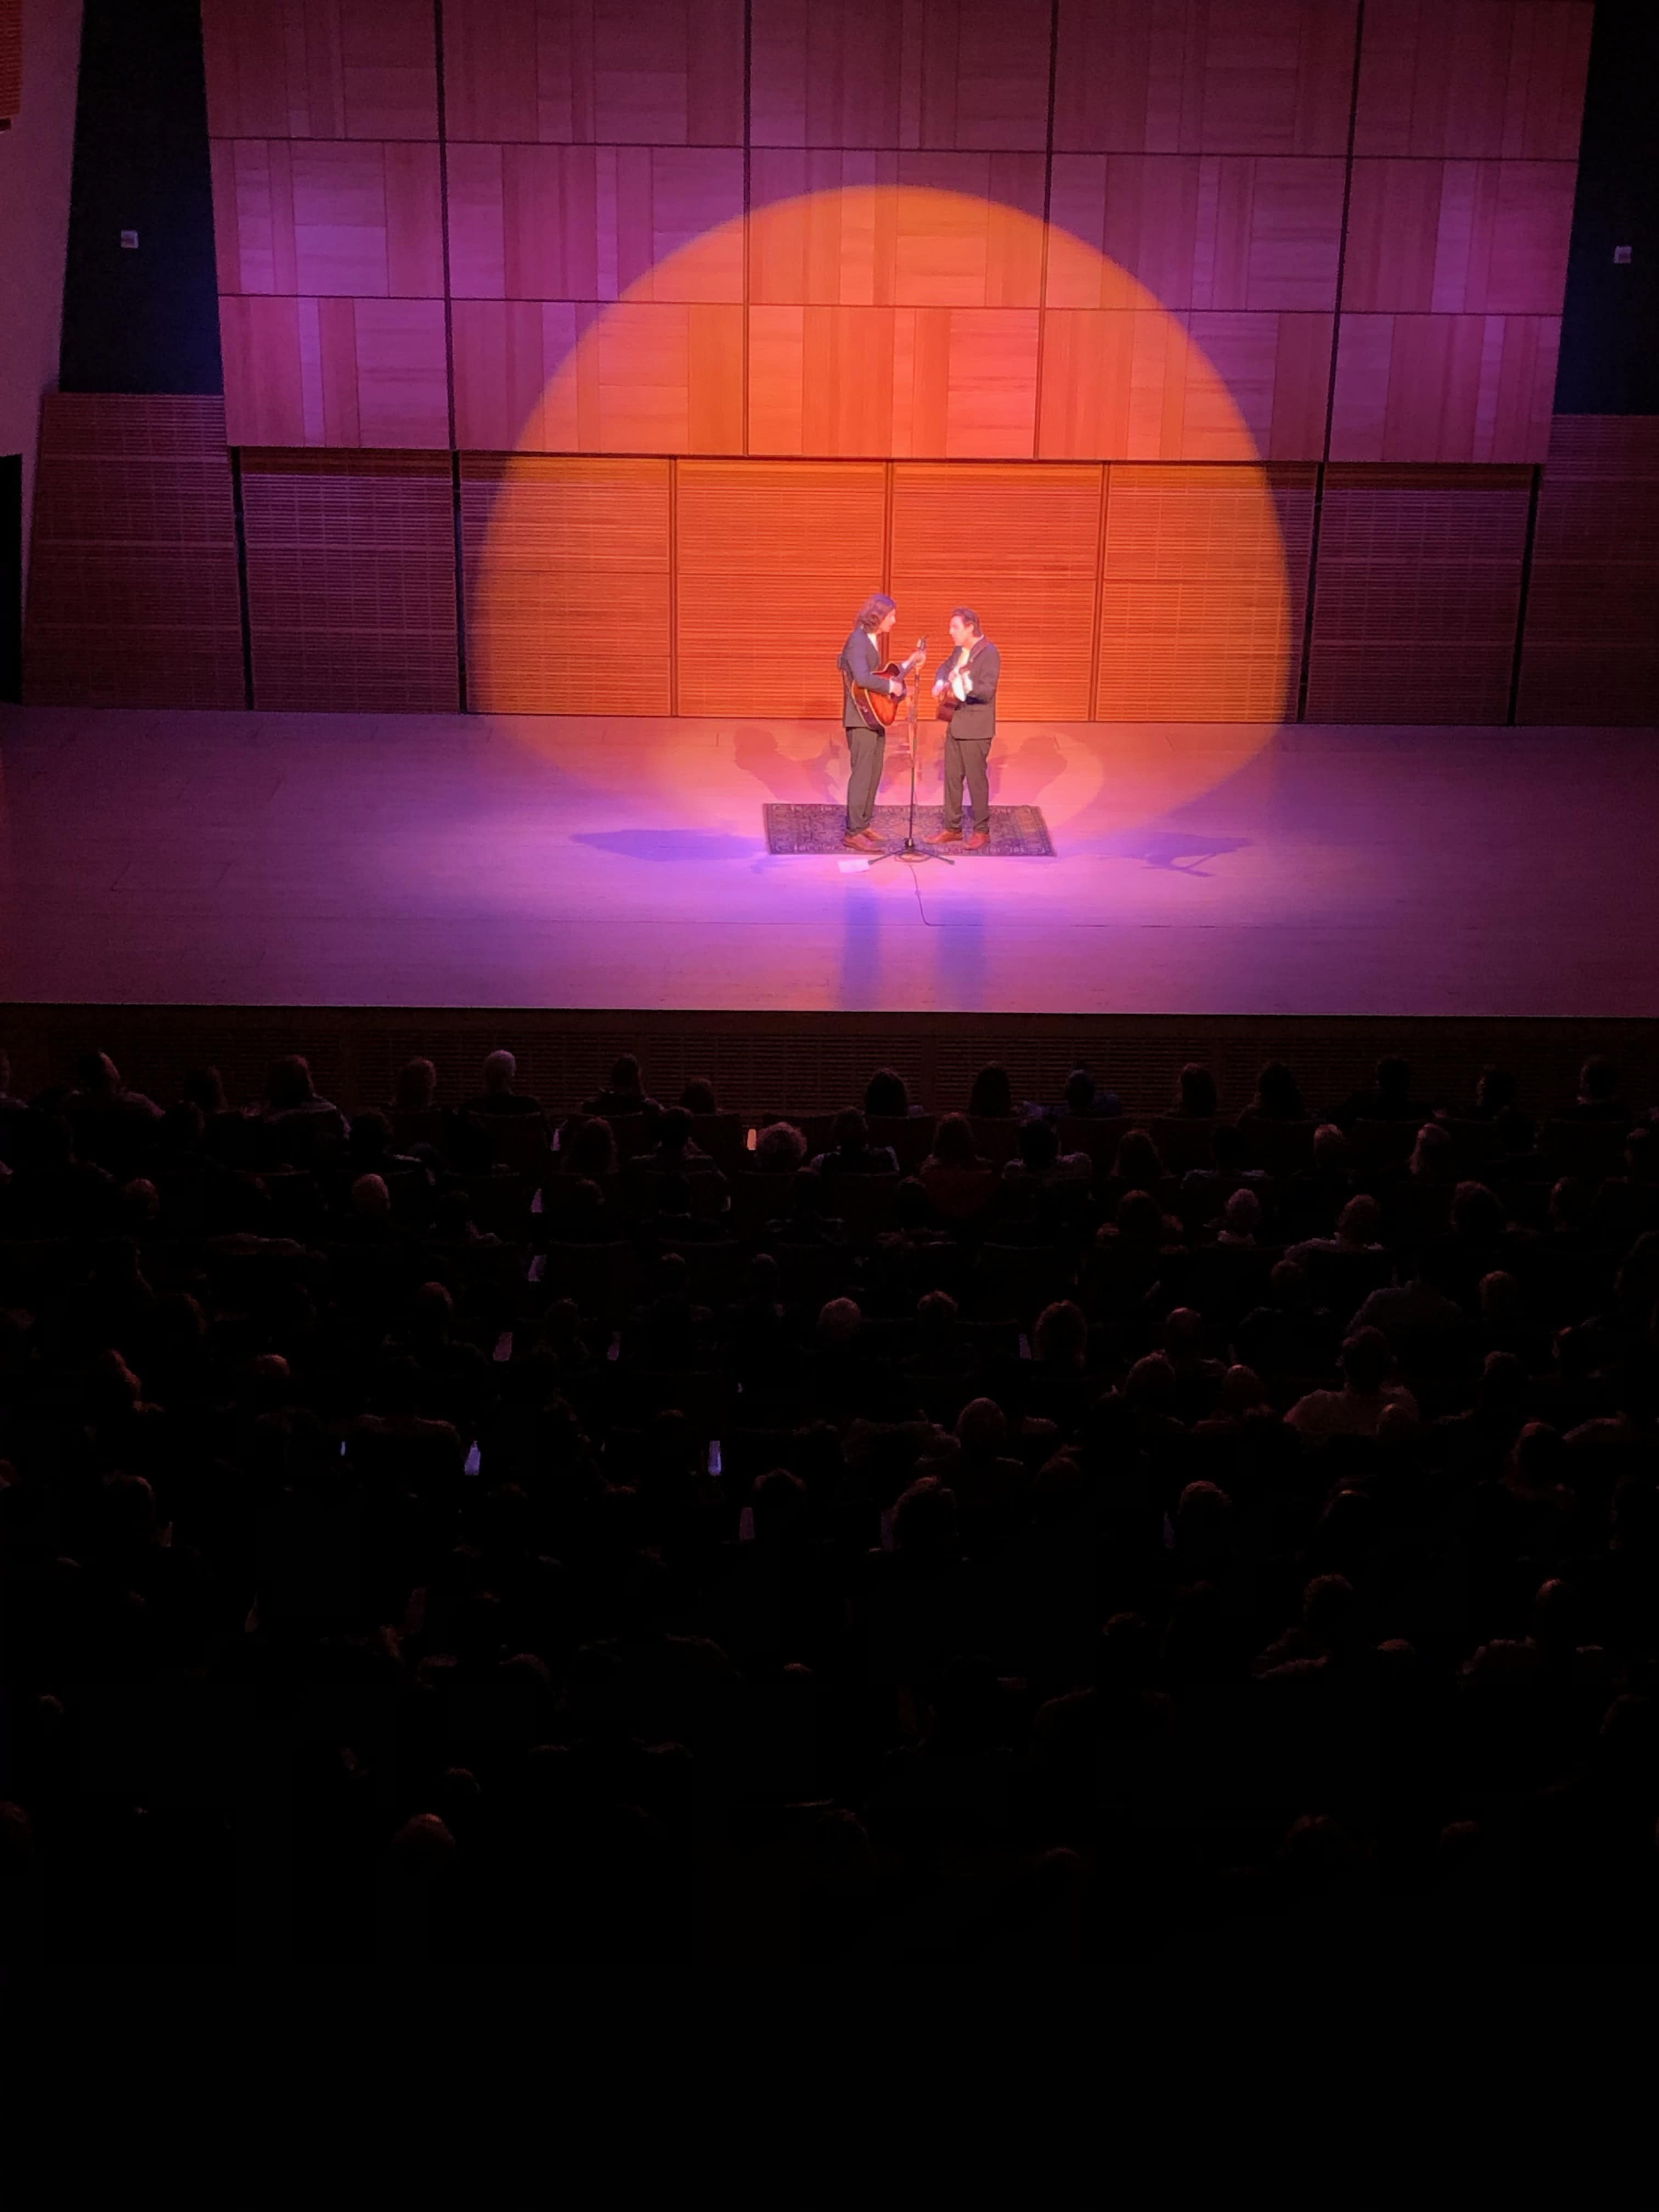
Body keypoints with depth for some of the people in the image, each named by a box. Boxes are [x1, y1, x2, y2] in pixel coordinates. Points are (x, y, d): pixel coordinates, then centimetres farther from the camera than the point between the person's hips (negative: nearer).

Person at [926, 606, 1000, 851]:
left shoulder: (989, 654, -16)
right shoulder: (959, 650, 10)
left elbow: (987, 691, -23)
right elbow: (945, 668, 21)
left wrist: (965, 685, -39)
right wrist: (940, 684, -1)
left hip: (976, 728, -8)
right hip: (955, 725, 8)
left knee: (976, 779, -1)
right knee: (952, 776, 12)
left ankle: (982, 832, 8)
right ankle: (953, 828, 22)